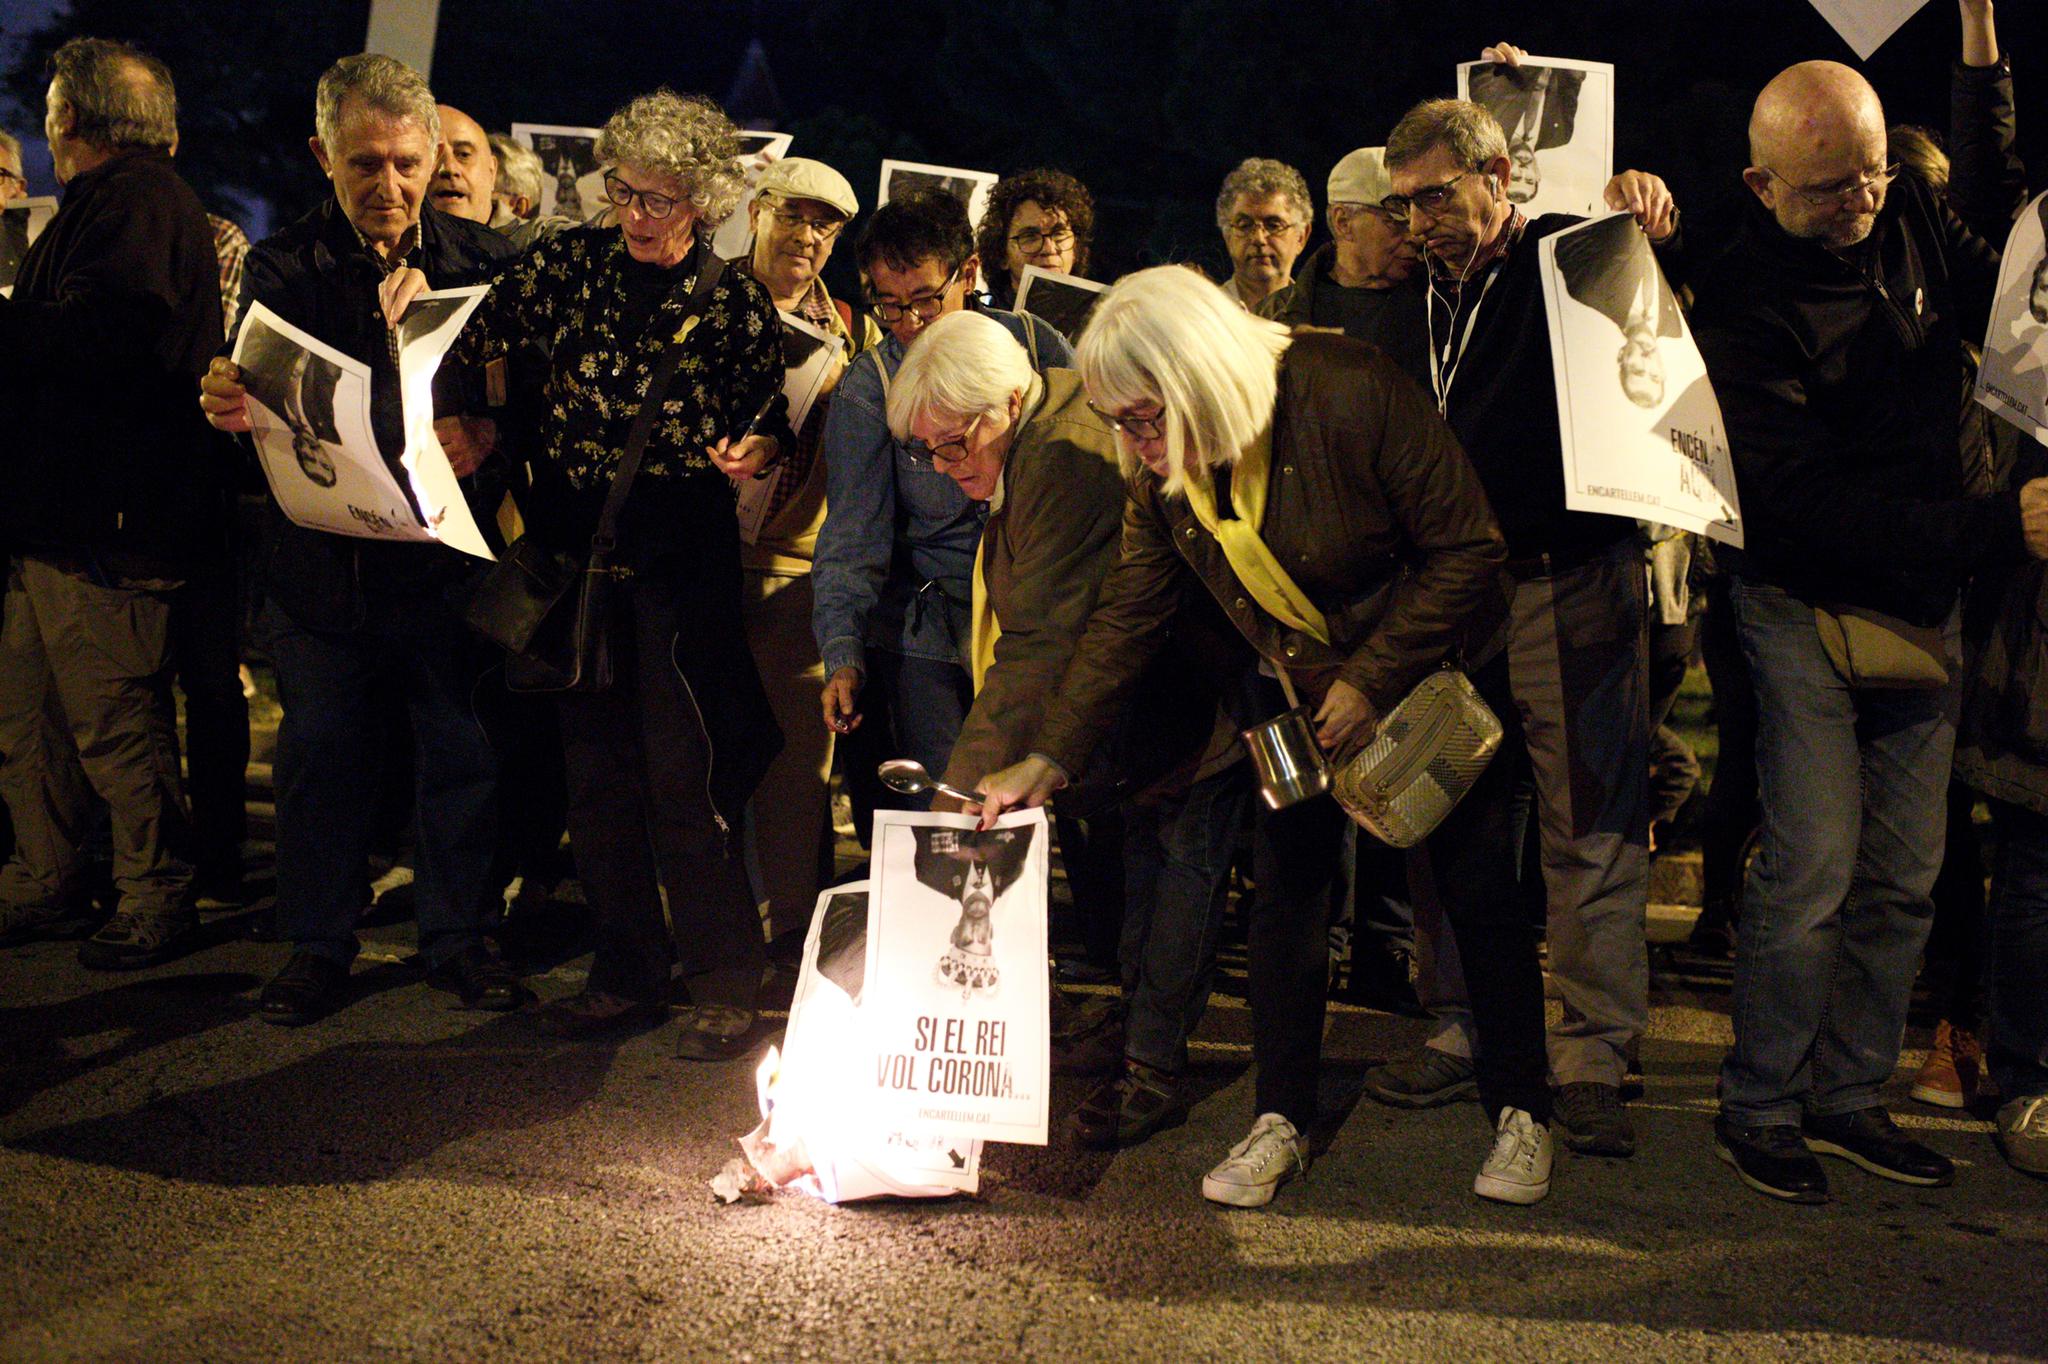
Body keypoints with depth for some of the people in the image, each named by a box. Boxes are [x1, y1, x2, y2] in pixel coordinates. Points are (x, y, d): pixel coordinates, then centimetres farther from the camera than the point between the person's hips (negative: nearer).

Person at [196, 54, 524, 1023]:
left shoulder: (482, 261, 2)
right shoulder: (284, 267, 0)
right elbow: (259, 392, -10)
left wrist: (486, 435, -21)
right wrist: (233, 408, -34)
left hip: (448, 547, 0)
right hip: (326, 553, 0)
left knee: (460, 751, 7)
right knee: (320, 752, 9)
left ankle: (456, 938, 24)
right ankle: (317, 948, 24)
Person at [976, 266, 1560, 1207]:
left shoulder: (1352, 393, -30)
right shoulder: (1160, 471, -13)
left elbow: (1467, 548, -23)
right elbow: (1126, 617, -6)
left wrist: (1373, 679, -25)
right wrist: (1049, 759, -11)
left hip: (1434, 674, -4)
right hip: (1298, 690, 4)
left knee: (1478, 890, 1)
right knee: (1286, 892, -2)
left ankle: (1520, 1117, 17)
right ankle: (1280, 1123, 10)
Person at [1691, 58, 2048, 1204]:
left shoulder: (1913, 221, 2)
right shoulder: (1745, 305, -19)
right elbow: (1806, 502, -25)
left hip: (1926, 604, 7)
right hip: (1808, 606, -6)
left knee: (1904, 879, 8)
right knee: (1815, 868, -9)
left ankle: (1853, 1095, 22)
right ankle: (1760, 1108, 7)